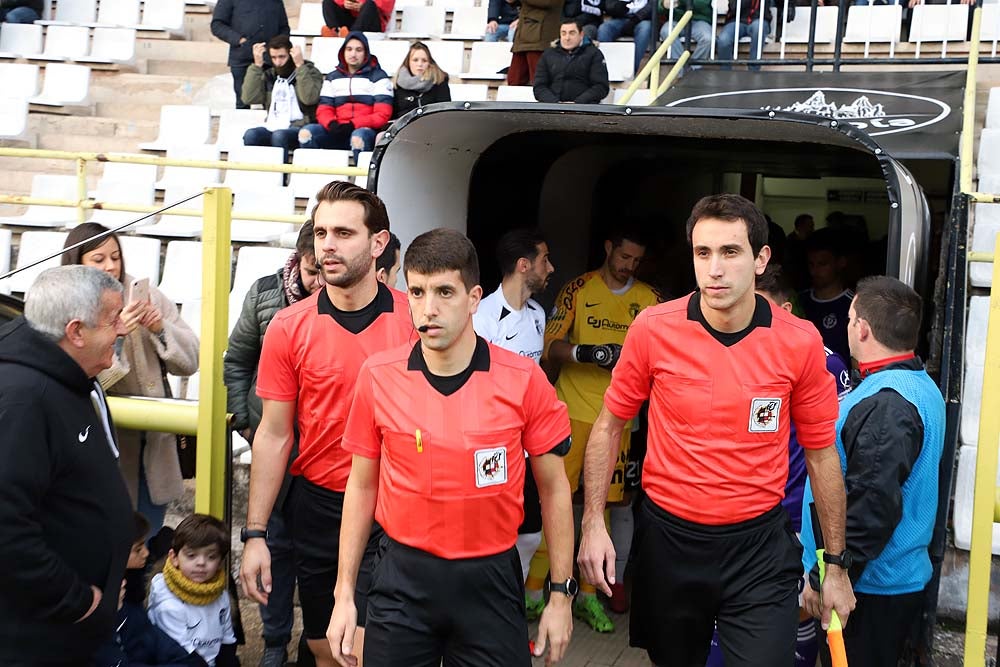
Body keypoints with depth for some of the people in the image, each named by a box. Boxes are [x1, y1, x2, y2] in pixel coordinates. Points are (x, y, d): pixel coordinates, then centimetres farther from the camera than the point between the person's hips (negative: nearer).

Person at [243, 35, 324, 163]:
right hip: (272, 126, 4)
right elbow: (249, 98, 3)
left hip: (299, 128, -4)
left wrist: (300, 65, -13)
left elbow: (309, 98, -14)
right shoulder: (269, 75, 18)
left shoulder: (309, 72, 7)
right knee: (250, 135, -27)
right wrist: (256, 66, 1)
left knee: (279, 135, -35)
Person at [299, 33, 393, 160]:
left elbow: (383, 114, -3)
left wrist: (353, 124, -17)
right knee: (306, 132, -23)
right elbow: (324, 110, 14)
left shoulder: (378, 77, 8)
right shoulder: (332, 78, 21)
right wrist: (332, 124, -13)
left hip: (366, 130, -4)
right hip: (336, 132, 4)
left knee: (358, 137, -40)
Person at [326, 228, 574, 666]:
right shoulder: (378, 377, -5)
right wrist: (344, 594, 4)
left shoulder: (524, 380, -10)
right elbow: (362, 486, 5)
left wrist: (561, 595, 1)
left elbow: (553, 488, 0)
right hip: (402, 578, 1)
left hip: (489, 580, -1)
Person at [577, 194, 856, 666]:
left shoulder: (800, 343, -9)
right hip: (668, 538, 1)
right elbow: (609, 426, 2)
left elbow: (821, 454, 1)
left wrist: (836, 564, 4)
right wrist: (593, 524, -4)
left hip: (759, 544, -1)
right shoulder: (653, 328, -10)